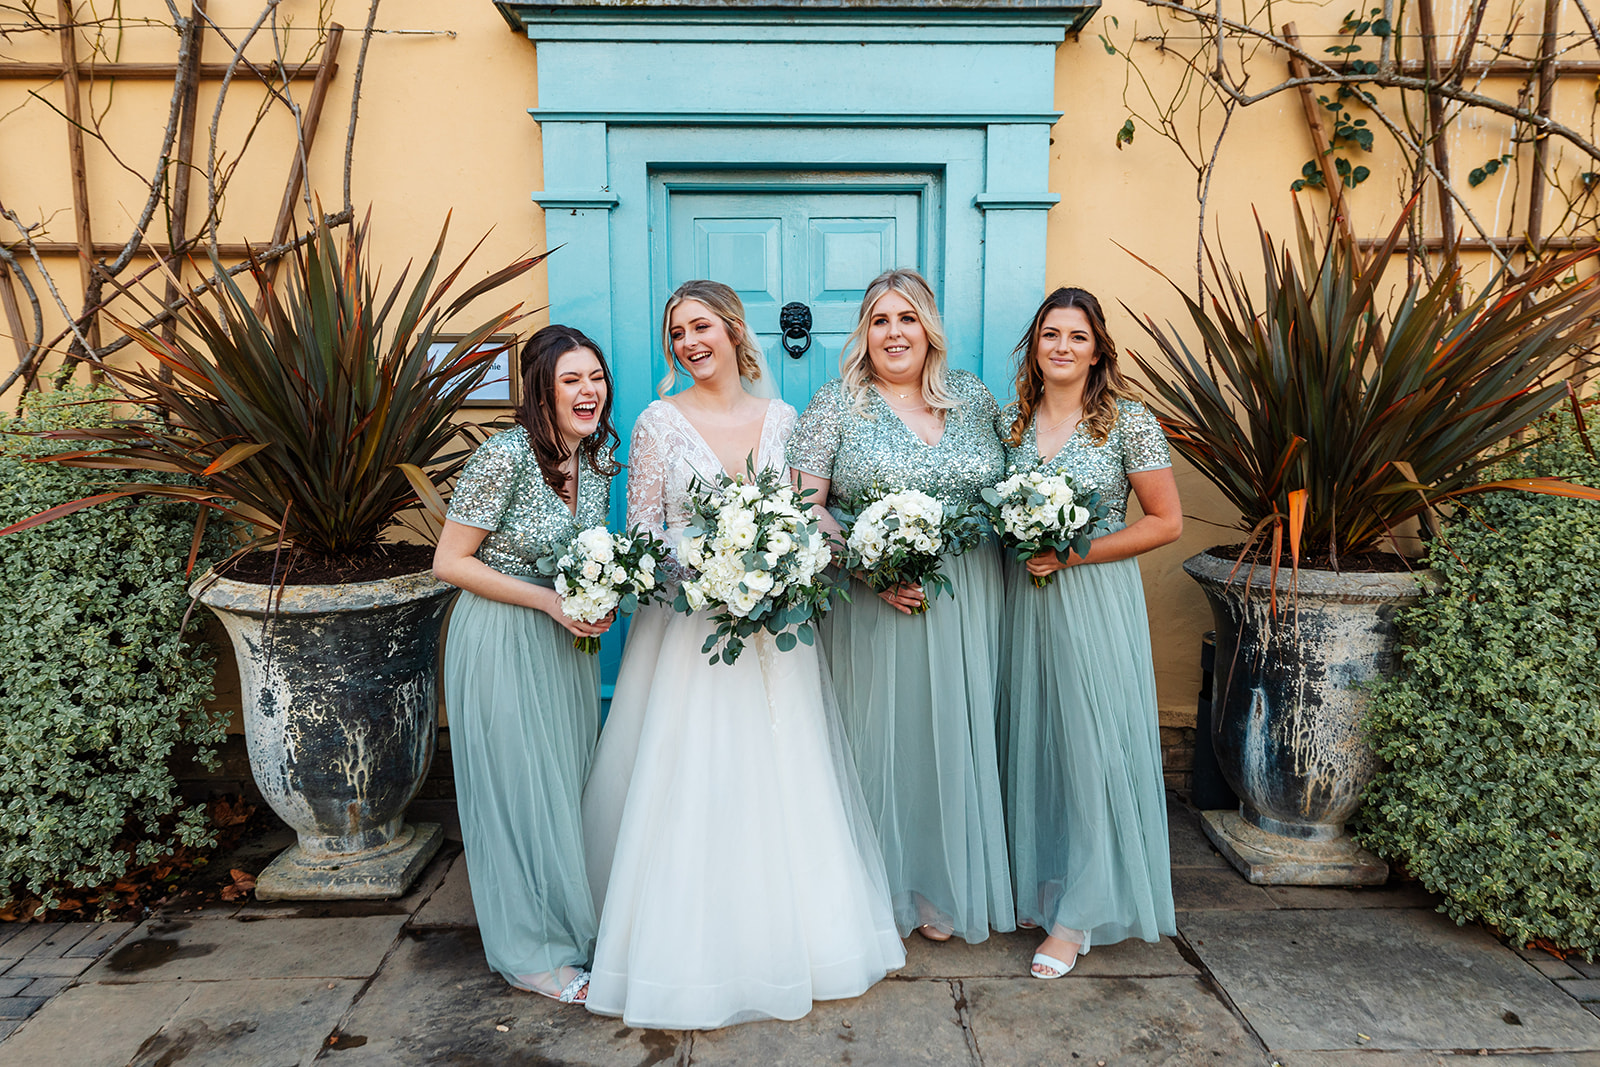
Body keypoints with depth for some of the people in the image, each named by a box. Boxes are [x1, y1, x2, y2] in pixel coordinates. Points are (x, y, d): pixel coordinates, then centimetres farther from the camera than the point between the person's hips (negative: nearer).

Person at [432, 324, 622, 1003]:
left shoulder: (596, 457, 1)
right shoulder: (506, 456, -22)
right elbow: (449, 562, -18)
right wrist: (550, 600, -22)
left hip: (569, 640, 7)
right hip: (502, 639, -7)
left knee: (571, 777, 17)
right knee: (519, 786, 5)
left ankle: (572, 925, 38)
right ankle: (530, 952, 24)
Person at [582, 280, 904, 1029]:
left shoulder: (779, 418, 7)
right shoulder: (660, 422, -2)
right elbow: (640, 535, -3)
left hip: (773, 624, 3)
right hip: (689, 624, -3)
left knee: (782, 780, 10)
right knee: (693, 787, 1)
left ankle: (794, 937, 30)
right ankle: (695, 955, 18)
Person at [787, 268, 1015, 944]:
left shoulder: (975, 398, 10)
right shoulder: (836, 405, -1)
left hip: (967, 605, 3)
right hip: (873, 603, -3)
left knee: (958, 733, 9)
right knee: (879, 733, 4)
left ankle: (945, 886, 28)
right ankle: (883, 888, 23)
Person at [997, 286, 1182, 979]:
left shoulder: (1128, 421, -5)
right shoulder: (1010, 421, 8)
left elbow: (1166, 521, -6)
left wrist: (1073, 553, -13)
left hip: (1095, 599, -4)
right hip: (1024, 598, 4)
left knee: (1092, 744, 0)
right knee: (1030, 738, 10)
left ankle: (1080, 915, 14)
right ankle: (1038, 887, 27)